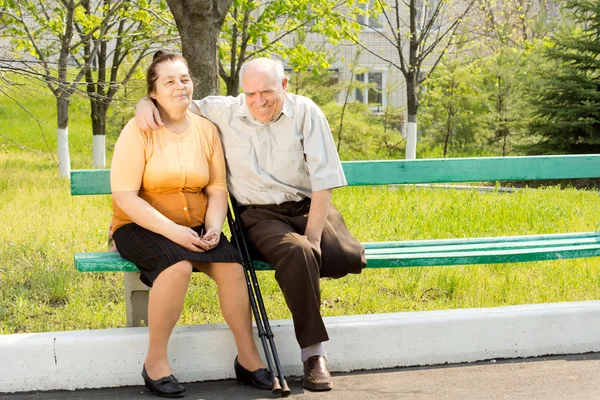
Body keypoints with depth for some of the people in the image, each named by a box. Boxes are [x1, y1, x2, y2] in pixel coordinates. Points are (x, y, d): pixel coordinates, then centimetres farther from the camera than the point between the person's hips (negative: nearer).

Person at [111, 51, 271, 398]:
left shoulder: (206, 129, 6)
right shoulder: (138, 131, -8)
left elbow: (217, 189, 5)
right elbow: (125, 197, -15)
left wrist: (214, 227, -16)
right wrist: (173, 231, -25)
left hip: (194, 229, 4)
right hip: (141, 227, -4)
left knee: (231, 265, -23)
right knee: (178, 265, -34)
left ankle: (249, 357, -9)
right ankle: (156, 362, -20)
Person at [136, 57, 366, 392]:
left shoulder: (306, 113, -3)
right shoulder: (224, 112, 1)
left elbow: (324, 180, -6)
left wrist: (312, 237, -14)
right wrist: (146, 102, -10)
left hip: (309, 207, 1)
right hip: (260, 215, -1)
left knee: (347, 258, -29)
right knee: (296, 253, -35)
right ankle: (313, 353, -28)